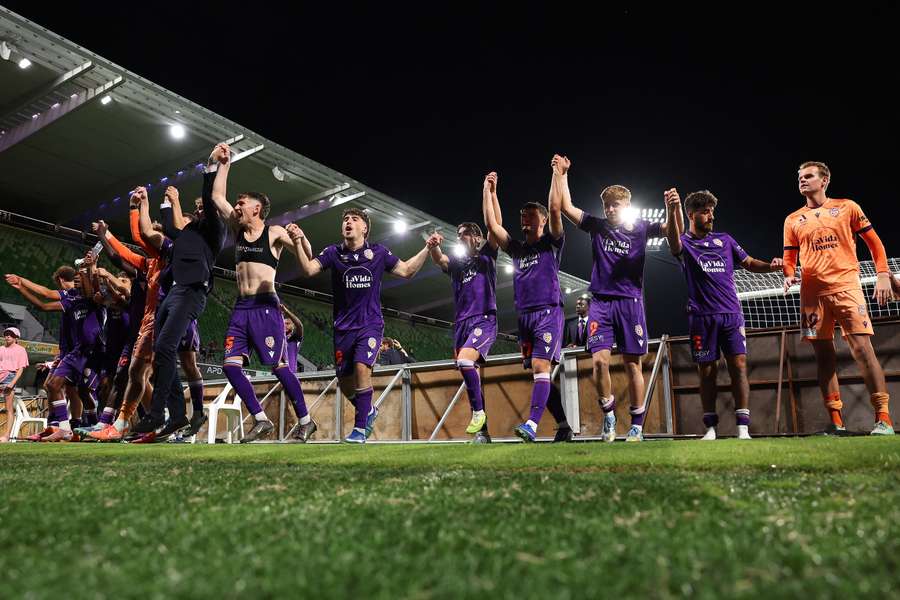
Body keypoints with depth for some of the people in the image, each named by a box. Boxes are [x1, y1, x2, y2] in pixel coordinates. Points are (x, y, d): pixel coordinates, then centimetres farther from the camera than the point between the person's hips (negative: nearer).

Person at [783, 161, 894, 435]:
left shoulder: (847, 207, 9)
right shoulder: (793, 220, 15)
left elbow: (874, 242, 10)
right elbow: (789, 258, 16)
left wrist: (883, 275, -1)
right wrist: (789, 276, -5)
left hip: (846, 287, -3)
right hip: (812, 293, 3)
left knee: (862, 347, -12)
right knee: (823, 355, 2)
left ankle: (883, 417, -6)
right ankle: (836, 420, 7)